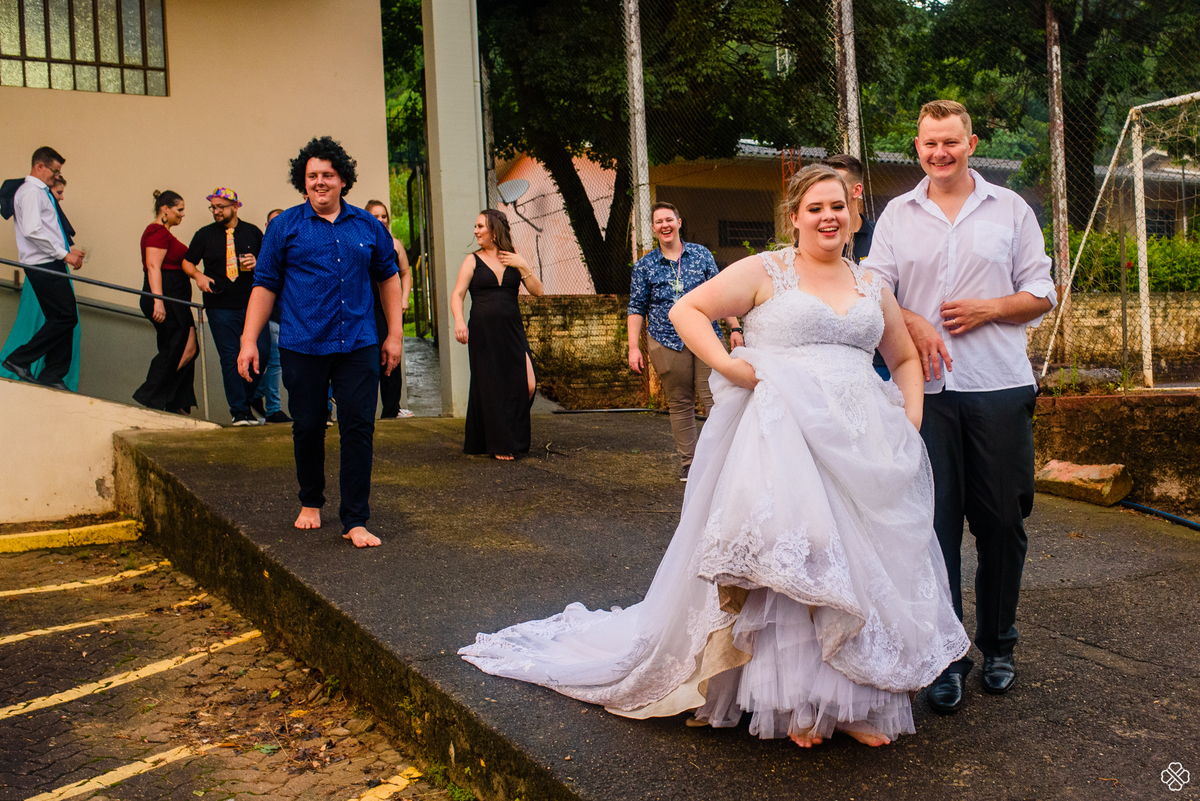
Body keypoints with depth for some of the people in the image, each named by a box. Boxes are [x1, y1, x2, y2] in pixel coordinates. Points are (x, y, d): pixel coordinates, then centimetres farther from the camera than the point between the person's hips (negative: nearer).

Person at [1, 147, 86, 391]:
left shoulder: (41, 192, 23)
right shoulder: (30, 191, -9)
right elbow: (32, 230, -21)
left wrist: (67, 252, 14)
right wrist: (64, 254, -18)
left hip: (52, 265, 10)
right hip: (44, 267, -10)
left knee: (63, 319, 8)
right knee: (66, 317, -13)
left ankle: (52, 376, 11)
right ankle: (20, 360, -6)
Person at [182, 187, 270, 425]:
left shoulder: (252, 232, 8)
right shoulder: (204, 234, 8)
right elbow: (187, 262, 15)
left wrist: (257, 264, -7)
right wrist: (198, 275, -5)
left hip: (252, 303, 0)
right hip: (220, 307, 0)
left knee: (261, 352, -6)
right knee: (230, 359, 0)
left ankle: (246, 397, 18)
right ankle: (239, 411, 8)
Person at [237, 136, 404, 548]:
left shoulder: (367, 226, 9)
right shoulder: (285, 226, 3)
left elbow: (388, 278, 17)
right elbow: (265, 285, 3)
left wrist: (395, 334, 13)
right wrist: (249, 340, -3)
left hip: (358, 346, 1)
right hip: (303, 347, -1)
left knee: (359, 429, -3)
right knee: (308, 428, 9)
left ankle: (355, 521, 4)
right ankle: (310, 502, 33)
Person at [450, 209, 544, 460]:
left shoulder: (515, 259, 11)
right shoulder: (473, 261, 7)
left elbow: (537, 291, 6)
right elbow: (457, 294, -3)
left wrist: (524, 267, -6)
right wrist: (459, 321, -21)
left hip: (512, 331, 1)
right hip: (483, 333, -1)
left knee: (527, 385, -8)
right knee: (490, 388, 1)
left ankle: (515, 436, 14)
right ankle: (500, 444, 13)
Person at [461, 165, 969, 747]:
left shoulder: (871, 286, 18)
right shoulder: (766, 271, 3)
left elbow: (905, 357, 26)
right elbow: (686, 310, 0)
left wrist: (911, 420, 10)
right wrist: (727, 365, -14)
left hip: (865, 447, 5)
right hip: (786, 437, -5)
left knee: (865, 562, 4)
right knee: (787, 558, -9)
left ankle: (857, 701, 18)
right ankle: (796, 702, 6)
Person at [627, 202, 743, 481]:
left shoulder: (701, 254, 8)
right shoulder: (644, 266, 6)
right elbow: (637, 308, 7)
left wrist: (735, 328, 6)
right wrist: (634, 347, 0)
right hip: (667, 342, 0)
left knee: (714, 398, -7)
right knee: (680, 404, 5)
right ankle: (688, 463, 14)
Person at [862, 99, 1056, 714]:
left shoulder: (1010, 209, 10)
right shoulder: (898, 215, 12)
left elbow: (1042, 294, 9)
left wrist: (988, 308, -8)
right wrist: (914, 324, -9)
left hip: (1000, 387, 0)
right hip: (926, 388, 0)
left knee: (1001, 521, 4)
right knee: (935, 521, -1)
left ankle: (998, 646, 22)